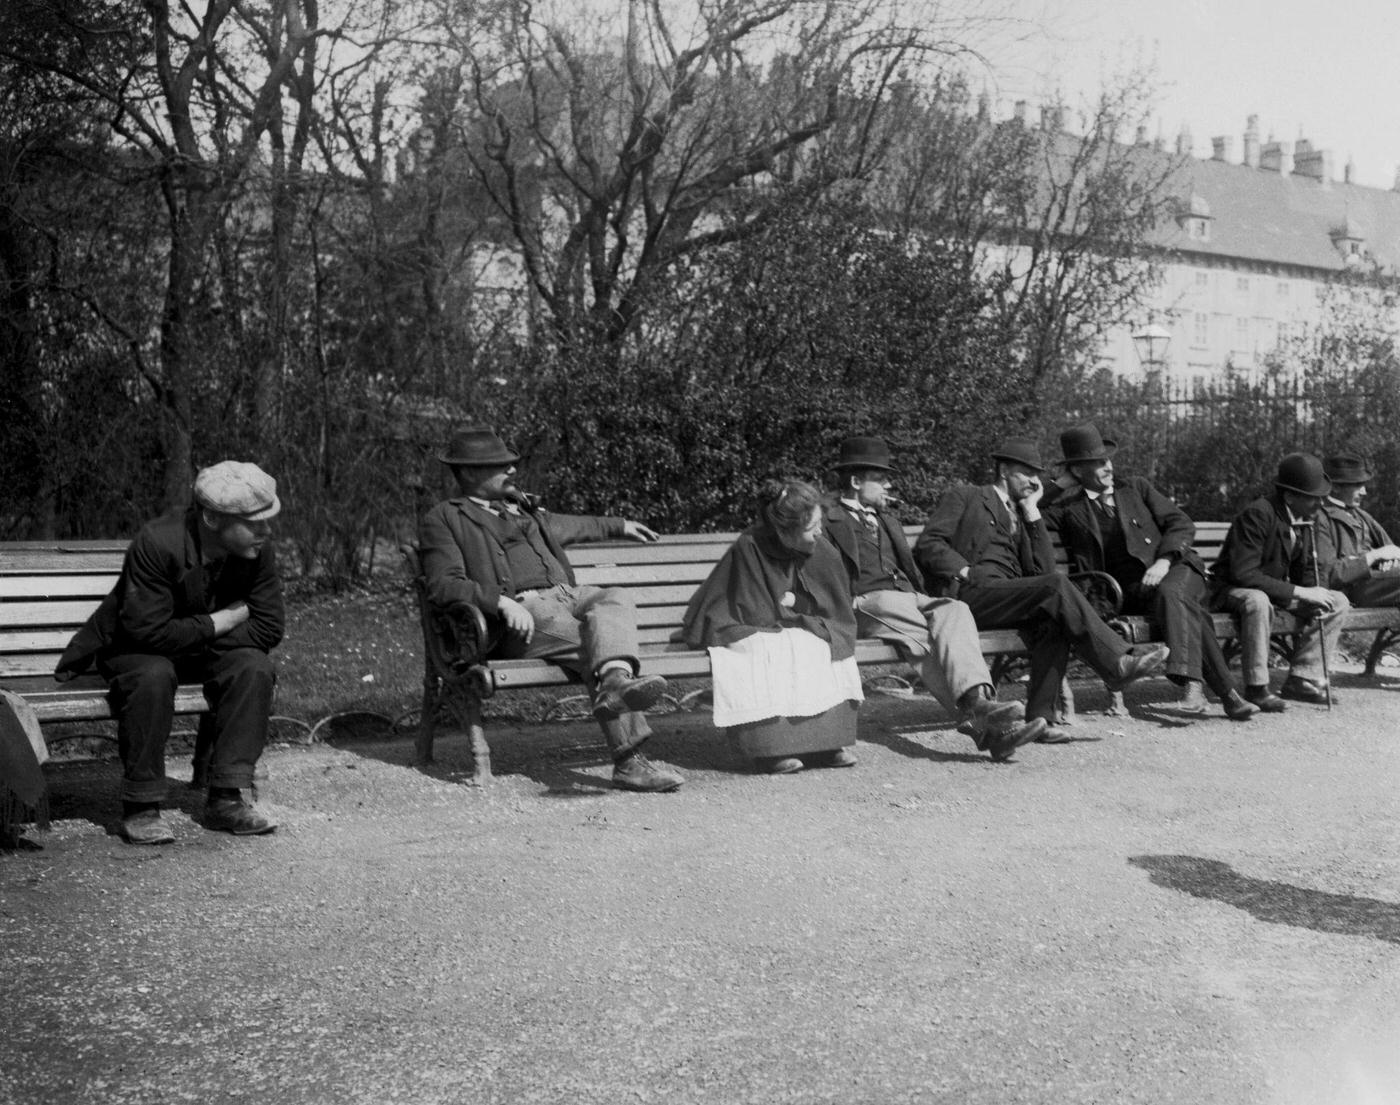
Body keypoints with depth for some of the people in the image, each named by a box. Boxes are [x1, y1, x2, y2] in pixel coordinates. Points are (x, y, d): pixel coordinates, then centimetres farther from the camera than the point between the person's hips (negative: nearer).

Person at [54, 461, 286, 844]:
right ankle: (141, 808, -23)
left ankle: (227, 798, -18)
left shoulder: (257, 551, -15)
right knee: (153, 677, -37)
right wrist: (219, 622, -24)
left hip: (206, 651, 4)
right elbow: (148, 630, -33)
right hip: (136, 650, -4)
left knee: (255, 667, -24)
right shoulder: (157, 543, -30)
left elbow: (269, 627, -12)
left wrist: (195, 638, -19)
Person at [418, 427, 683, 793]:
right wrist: (503, 602, -21)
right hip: (522, 613, -6)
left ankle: (615, 682, -53)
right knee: (597, 649, -30)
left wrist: (618, 526, 59)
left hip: (568, 596, 6)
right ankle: (629, 760, -44)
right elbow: (443, 584, -6)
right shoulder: (443, 518, 8)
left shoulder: (518, 506, 31)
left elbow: (560, 526, 50)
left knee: (614, 599, -29)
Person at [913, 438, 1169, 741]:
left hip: (1011, 600, 6)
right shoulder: (963, 497, 12)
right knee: (1056, 585, -27)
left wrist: (1031, 512, 12)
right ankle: (1117, 664, -26)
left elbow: (1042, 568, 13)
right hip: (971, 595, -6)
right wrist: (964, 571, -16)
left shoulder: (1022, 517, 29)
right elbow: (926, 545, -1)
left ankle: (1040, 716, -30)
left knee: (1052, 622, -28)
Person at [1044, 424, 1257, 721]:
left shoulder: (1136, 487, 18)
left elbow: (1181, 524, 8)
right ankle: (1228, 694, -36)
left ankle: (1190, 683, -50)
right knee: (1185, 608, -31)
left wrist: (1163, 561, -8)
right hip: (1129, 590, -1)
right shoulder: (1068, 509, 12)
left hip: (1175, 568, 1)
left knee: (1169, 593, -36)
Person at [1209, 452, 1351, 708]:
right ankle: (1256, 687, -28)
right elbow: (1244, 574, -31)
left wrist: (1318, 594, -14)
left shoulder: (1310, 518, 1)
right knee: (1258, 601, -41)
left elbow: (1311, 568, 10)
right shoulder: (1257, 515, -25)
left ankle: (1302, 680, -5)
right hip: (1233, 589, -8)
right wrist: (1298, 592, -31)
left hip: (1276, 589, 8)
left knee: (1338, 601, -5)